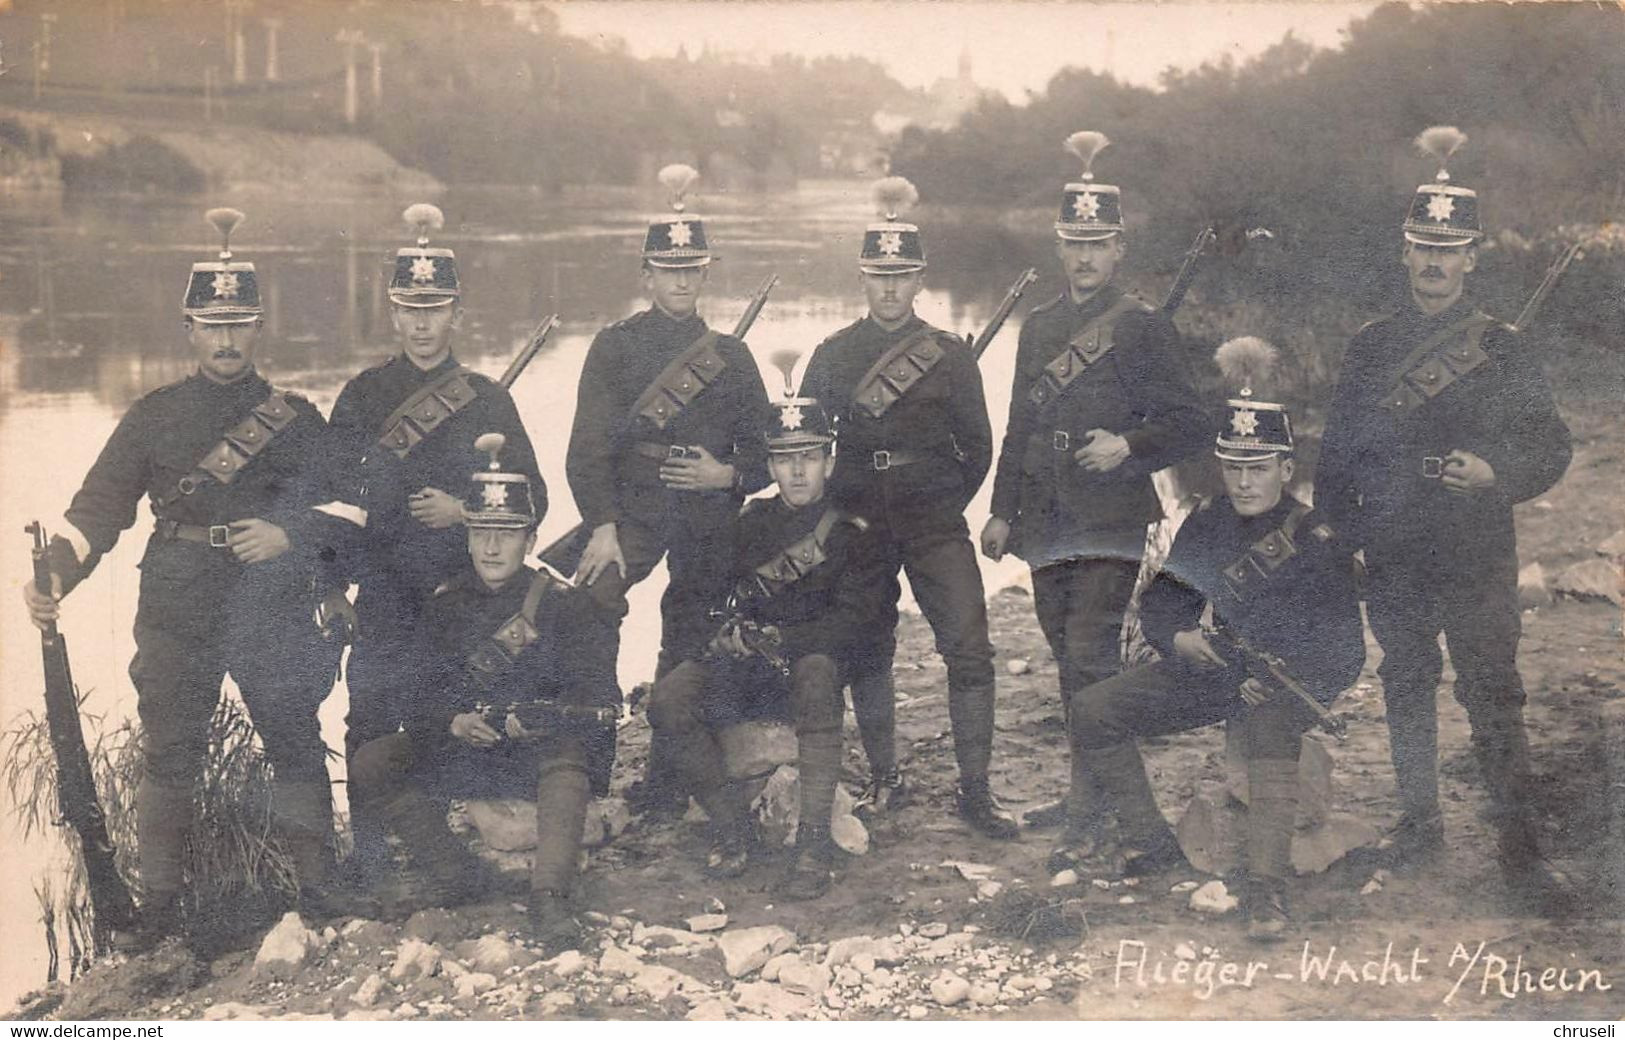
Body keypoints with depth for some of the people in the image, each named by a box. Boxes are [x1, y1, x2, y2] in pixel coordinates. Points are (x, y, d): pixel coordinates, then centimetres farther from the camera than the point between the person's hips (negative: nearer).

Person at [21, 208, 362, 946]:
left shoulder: (297, 419, 8)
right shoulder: (154, 417, 9)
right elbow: (99, 505, 6)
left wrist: (289, 534, -13)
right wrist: (56, 573, -9)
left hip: (276, 614, 0)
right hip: (178, 615, 0)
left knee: (295, 741, 1)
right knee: (169, 753, 1)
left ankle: (315, 883, 14)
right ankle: (159, 900, 10)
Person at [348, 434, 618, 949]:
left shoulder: (560, 601, -4)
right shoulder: (445, 603, 7)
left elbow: (598, 696, -12)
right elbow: (418, 699, 2)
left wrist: (540, 720, -30)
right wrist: (454, 723, -20)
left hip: (539, 748, -4)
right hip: (461, 752, 4)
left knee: (566, 754, -37)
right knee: (371, 762, -17)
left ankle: (549, 897, -42)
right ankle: (460, 876, -12)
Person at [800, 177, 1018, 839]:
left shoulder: (950, 356, 5)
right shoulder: (833, 355, 6)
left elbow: (977, 447, 10)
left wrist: (946, 504, 4)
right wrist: (836, 506, 4)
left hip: (934, 523, -1)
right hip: (859, 526, 1)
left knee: (969, 648, -10)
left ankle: (975, 789, -2)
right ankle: (882, 777, 25)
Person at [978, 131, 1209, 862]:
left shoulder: (1143, 327, -3)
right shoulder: (1038, 327, 14)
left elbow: (1187, 423, -5)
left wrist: (1128, 445, -22)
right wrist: (1003, 510, 15)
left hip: (1111, 526, -6)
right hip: (1047, 524, 6)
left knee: (1089, 657, -12)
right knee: (1070, 659, 13)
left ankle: (1087, 812, -8)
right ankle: (1089, 789, 25)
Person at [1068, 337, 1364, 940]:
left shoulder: (1318, 540, -8)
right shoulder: (1203, 527, 6)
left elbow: (1344, 650, -10)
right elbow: (1161, 606, 11)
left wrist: (1277, 681, -27)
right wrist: (1178, 639, -14)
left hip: (1289, 680, -5)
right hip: (1210, 669, 6)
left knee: (1271, 732, -40)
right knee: (1092, 710, -10)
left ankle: (1265, 887, -45)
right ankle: (1151, 844, -4)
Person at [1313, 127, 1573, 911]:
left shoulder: (1502, 352, 1)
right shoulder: (1368, 348, 7)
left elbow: (1551, 448, 0)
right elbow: (1337, 451, 12)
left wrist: (1496, 473, -18)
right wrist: (1334, 531, 7)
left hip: (1478, 560, -3)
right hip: (1393, 561, 3)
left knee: (1493, 699, -4)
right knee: (1407, 690, 13)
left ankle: (1519, 847, 3)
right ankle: (1419, 821, 27)